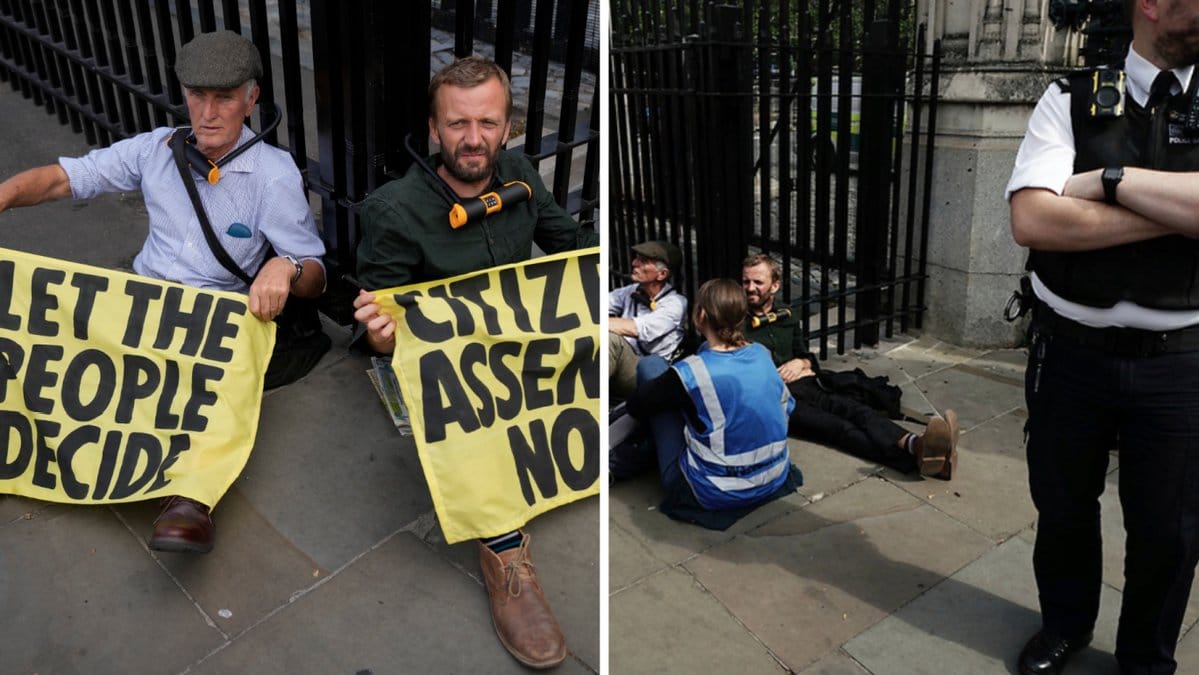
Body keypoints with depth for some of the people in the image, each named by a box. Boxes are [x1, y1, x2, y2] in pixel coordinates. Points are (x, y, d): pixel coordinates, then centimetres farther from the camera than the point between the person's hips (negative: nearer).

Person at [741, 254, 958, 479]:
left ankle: (916, 444, -53)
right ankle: (916, 455, -54)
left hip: (808, 387, 6)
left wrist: (801, 363, 4)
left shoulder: (786, 317, 22)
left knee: (860, 411, -26)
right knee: (840, 428, -30)